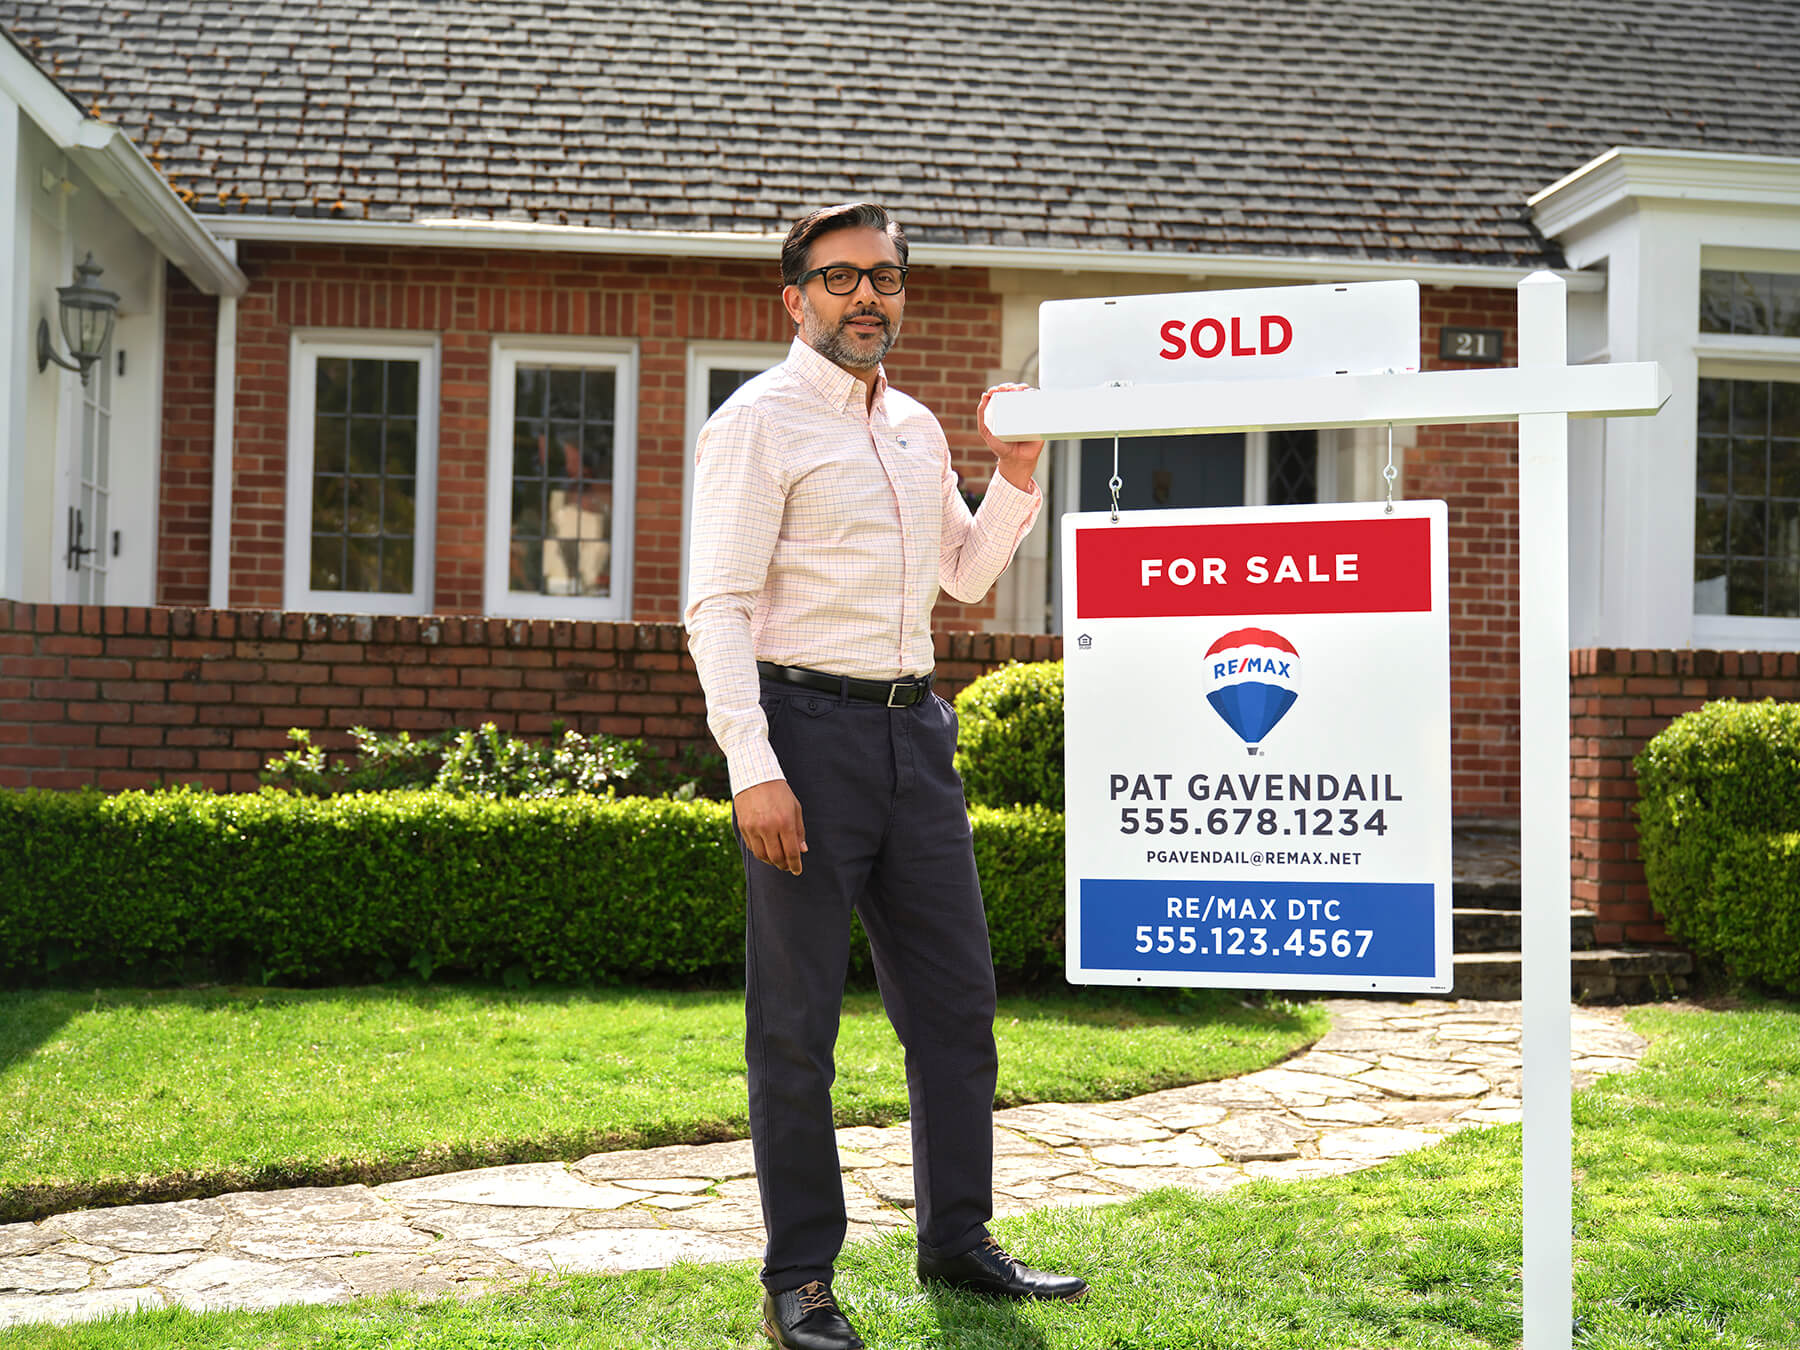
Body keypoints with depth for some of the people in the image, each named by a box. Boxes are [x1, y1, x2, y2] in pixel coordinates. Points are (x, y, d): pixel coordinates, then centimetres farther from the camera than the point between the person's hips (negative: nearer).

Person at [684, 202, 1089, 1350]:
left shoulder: (917, 427, 16)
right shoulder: (760, 422, -5)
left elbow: (967, 575, 26)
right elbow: (719, 608, -11)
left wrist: (1018, 474, 9)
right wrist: (754, 769, -20)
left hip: (915, 728, 7)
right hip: (808, 726, -7)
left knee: (956, 996, 11)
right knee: (798, 1020, 0)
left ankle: (958, 1241, 25)